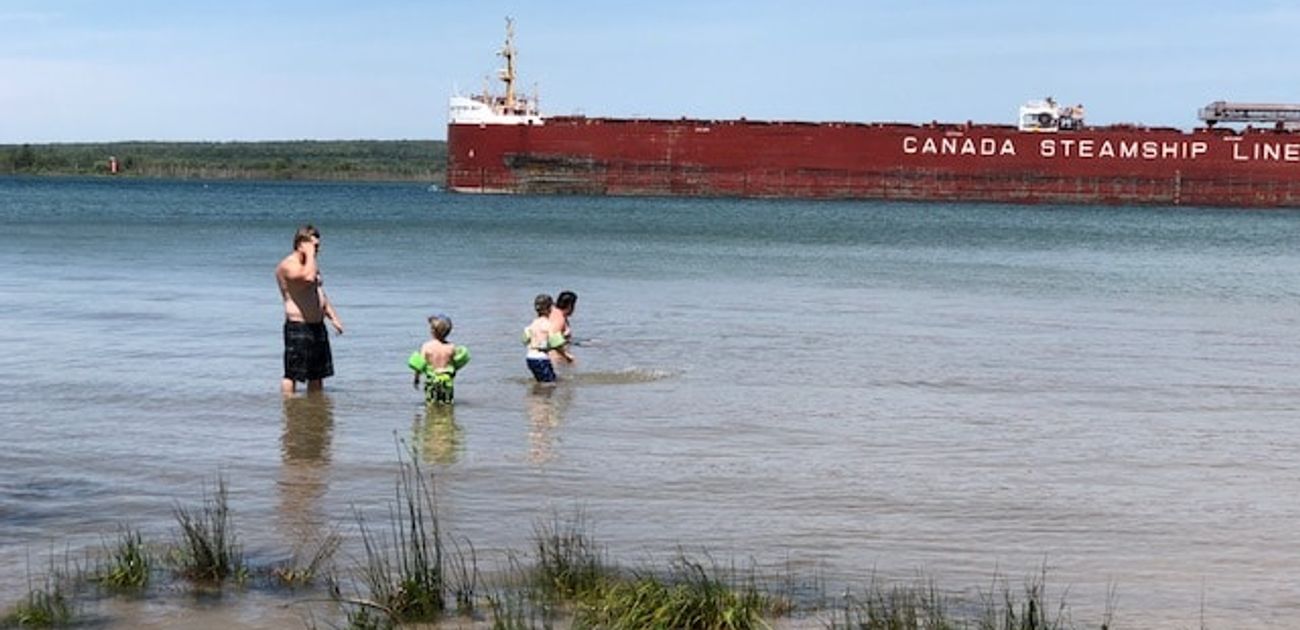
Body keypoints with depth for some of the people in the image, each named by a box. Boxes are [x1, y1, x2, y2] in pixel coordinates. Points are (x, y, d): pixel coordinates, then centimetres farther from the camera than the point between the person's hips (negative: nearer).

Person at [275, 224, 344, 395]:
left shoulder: (310, 265, 17)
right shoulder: (287, 265, -13)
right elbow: (308, 277, -34)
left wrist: (333, 317, 17)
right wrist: (309, 254, -21)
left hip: (317, 326, 9)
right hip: (298, 327, -9)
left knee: (317, 374, 13)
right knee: (292, 374, -5)